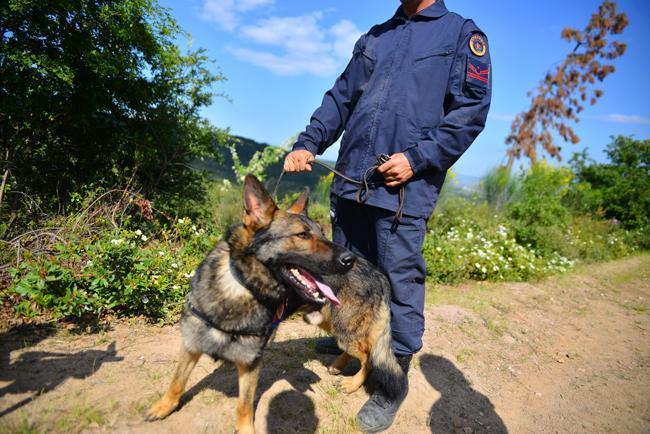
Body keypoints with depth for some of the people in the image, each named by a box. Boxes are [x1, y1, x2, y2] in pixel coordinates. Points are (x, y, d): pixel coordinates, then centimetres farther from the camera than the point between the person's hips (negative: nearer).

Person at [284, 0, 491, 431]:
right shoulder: (373, 37, 24)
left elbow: (472, 109, -2)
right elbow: (340, 99, 20)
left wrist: (418, 158, -14)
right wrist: (308, 142, 4)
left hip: (404, 186, -5)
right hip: (350, 180, 5)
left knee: (400, 280, -3)